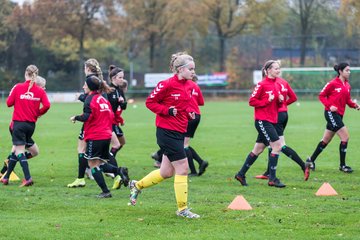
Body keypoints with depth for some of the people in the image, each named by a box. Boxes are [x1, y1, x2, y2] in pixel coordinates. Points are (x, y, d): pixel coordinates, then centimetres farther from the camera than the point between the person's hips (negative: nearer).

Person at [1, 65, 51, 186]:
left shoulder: (18, 87, -7)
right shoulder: (40, 91, -1)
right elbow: (46, 105, -11)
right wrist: (38, 113, 7)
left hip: (19, 122, -4)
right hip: (31, 124, 4)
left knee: (19, 151, -4)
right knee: (17, 150, 16)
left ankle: (27, 178, -20)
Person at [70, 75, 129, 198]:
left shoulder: (90, 99, -10)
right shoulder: (104, 99, 14)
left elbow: (87, 116, -19)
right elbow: (111, 116, 15)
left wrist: (75, 118, -3)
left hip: (94, 137, -8)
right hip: (106, 136, 8)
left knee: (93, 164, 0)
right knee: (101, 163, 16)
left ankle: (105, 191, -6)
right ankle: (120, 171, -9)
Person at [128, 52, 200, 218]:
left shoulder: (188, 85, 8)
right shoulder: (167, 85, -16)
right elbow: (150, 102, -10)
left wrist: (189, 111, 4)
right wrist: (167, 110, -21)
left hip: (179, 133, 9)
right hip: (167, 131, -9)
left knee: (167, 172, 15)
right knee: (182, 168, -7)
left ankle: (137, 185, 36)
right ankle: (182, 208, 2)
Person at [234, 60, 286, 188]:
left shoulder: (277, 86, 13)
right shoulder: (262, 85, -11)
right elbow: (252, 101, -11)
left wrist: (280, 100, 0)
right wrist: (267, 101, -18)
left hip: (271, 121, 8)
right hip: (262, 121, -8)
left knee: (258, 149, 12)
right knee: (277, 145, -13)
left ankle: (241, 174, 21)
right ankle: (272, 178, -9)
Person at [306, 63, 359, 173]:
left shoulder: (347, 85, 11)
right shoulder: (333, 84, -10)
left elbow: (348, 100, 16)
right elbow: (321, 96, -5)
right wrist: (329, 105, -18)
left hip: (339, 114, 8)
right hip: (331, 113, -8)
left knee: (326, 140, 15)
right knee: (345, 137, -12)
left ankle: (311, 159, 28)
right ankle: (342, 165, -4)